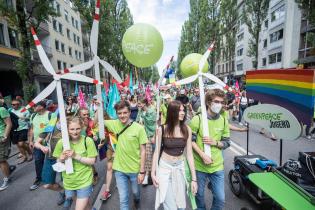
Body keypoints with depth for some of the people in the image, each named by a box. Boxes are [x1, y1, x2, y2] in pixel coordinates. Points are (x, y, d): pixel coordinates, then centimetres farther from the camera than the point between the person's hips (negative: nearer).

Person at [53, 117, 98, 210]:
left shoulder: (87, 141, -17)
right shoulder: (61, 142, -9)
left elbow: (92, 161, -14)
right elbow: (58, 162, 3)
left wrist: (76, 156, -24)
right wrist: (62, 159, -19)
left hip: (84, 181, -3)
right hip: (69, 181, 3)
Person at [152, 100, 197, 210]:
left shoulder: (187, 129, -7)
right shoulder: (162, 129, -12)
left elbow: (189, 154, -5)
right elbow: (157, 152, -3)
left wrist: (194, 178, -4)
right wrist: (153, 173, -2)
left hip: (180, 167, 2)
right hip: (164, 167, -2)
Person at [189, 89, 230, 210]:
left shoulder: (224, 121, -1)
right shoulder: (197, 119, -13)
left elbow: (227, 143, 5)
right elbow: (190, 140, -9)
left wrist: (214, 142, -15)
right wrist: (202, 155, -19)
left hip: (217, 166, 3)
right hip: (199, 165, -2)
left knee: (220, 198, 11)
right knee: (199, 195, 18)